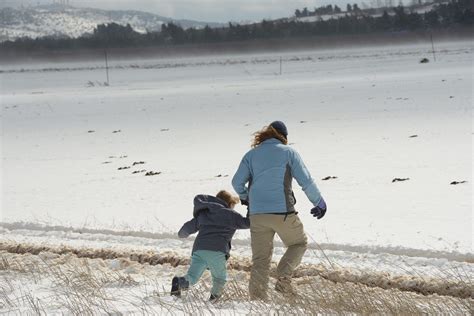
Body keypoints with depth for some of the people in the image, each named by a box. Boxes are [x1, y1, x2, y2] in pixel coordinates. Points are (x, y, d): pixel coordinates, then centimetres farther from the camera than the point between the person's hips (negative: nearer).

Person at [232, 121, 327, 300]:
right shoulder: (288, 152, 3)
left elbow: (237, 182, 4)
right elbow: (306, 181, -1)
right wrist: (319, 202, 12)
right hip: (283, 212, -3)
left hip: (257, 214, 3)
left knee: (260, 259, 10)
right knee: (299, 243, 20)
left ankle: (257, 298, 3)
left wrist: (244, 197, 25)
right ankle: (283, 278, 0)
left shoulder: (252, 154, 11)